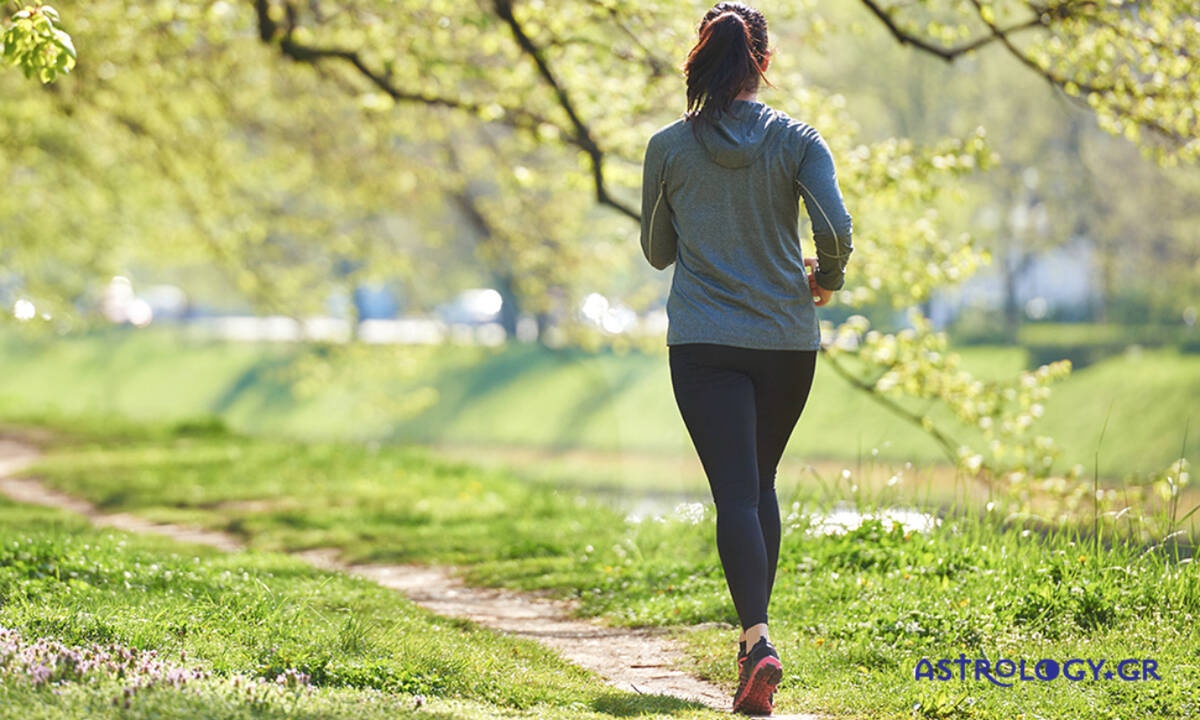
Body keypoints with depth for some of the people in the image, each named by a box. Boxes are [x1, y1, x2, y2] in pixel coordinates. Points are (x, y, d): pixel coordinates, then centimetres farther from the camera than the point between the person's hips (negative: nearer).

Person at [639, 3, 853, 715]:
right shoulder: (797, 139, -2)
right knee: (762, 484, 20)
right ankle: (756, 627, 27)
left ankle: (758, 639, -26)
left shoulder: (669, 147, -1)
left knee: (735, 492, -7)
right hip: (786, 338, 1)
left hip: (704, 343, -1)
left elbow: (657, 251, 9)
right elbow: (836, 225, -13)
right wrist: (827, 277, 7)